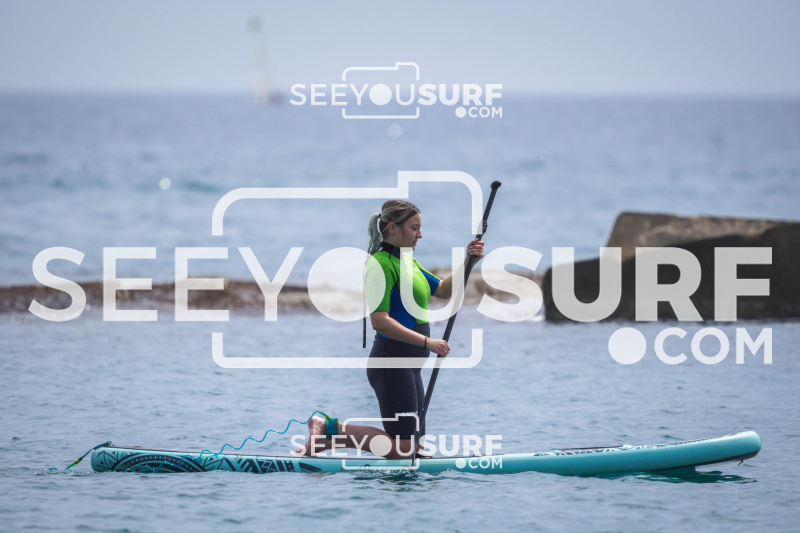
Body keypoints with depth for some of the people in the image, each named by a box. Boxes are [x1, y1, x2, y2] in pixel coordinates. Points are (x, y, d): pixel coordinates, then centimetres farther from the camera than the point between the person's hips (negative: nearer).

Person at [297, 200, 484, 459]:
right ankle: (330, 429, -3)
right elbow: (380, 321, -22)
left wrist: (467, 261, 9)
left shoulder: (406, 262, 16)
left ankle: (328, 430, 14)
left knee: (416, 448, 10)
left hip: (408, 366, 10)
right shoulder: (383, 263, -14)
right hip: (391, 362, -10)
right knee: (403, 449, -12)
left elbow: (443, 290, 24)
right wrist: (427, 342, -24)